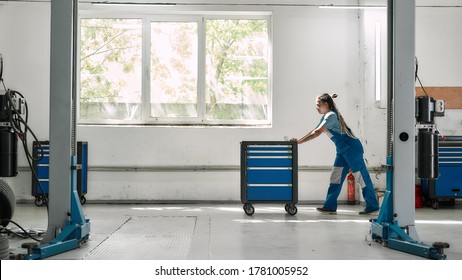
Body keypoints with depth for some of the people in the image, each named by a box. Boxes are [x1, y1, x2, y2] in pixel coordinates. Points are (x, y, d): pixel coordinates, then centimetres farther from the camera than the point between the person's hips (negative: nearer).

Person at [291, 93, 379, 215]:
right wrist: (299, 139, 3)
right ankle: (330, 206, 6)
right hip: (342, 150, 10)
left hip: (352, 148, -10)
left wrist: (299, 141, -22)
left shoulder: (331, 115, -18)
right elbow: (315, 131, 13)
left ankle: (372, 206, 7)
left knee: (361, 177, -2)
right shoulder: (325, 117, 12)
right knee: (336, 177, 5)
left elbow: (317, 133, -25)